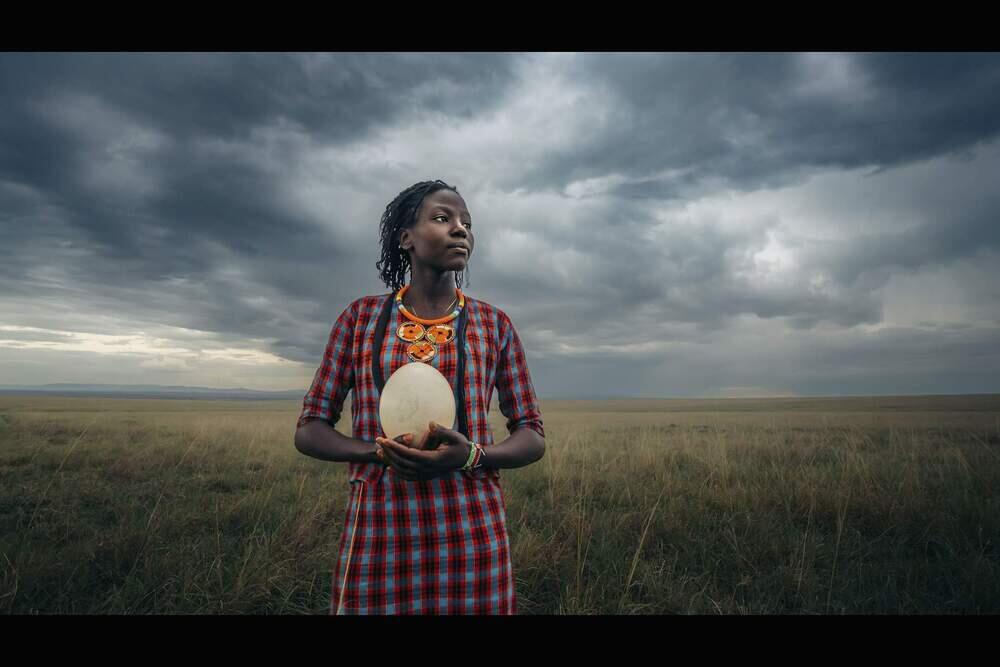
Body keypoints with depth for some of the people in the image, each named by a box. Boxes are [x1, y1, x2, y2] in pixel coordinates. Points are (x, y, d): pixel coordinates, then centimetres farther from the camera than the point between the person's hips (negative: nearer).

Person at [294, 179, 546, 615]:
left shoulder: (494, 324, 3)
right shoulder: (360, 317, 3)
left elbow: (532, 437, 5)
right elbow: (309, 431, 5)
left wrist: (471, 454, -16)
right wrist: (380, 451, -15)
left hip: (472, 536, 0)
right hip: (378, 535, 0)